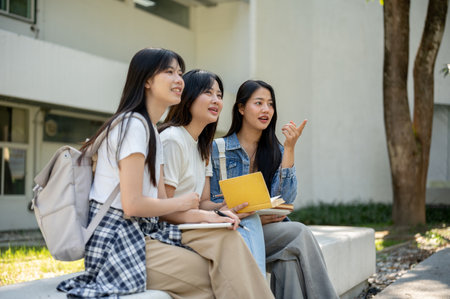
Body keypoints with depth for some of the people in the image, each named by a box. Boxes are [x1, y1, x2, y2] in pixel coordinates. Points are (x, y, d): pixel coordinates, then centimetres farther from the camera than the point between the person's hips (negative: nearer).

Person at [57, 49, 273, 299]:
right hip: (119, 243, -9)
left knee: (226, 238, -8)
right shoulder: (133, 125, -13)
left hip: (144, 232, 9)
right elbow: (132, 204, -20)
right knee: (219, 276, -14)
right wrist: (182, 203, -5)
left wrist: (202, 218, -3)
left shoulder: (152, 131, 18)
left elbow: (159, 201, 12)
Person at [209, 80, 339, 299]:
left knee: (288, 257, -31)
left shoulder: (275, 151, 12)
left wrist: (289, 149, -9)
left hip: (270, 230, 4)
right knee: (300, 234, -27)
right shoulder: (218, 149, 0)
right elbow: (213, 205, -3)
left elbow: (284, 199, -3)